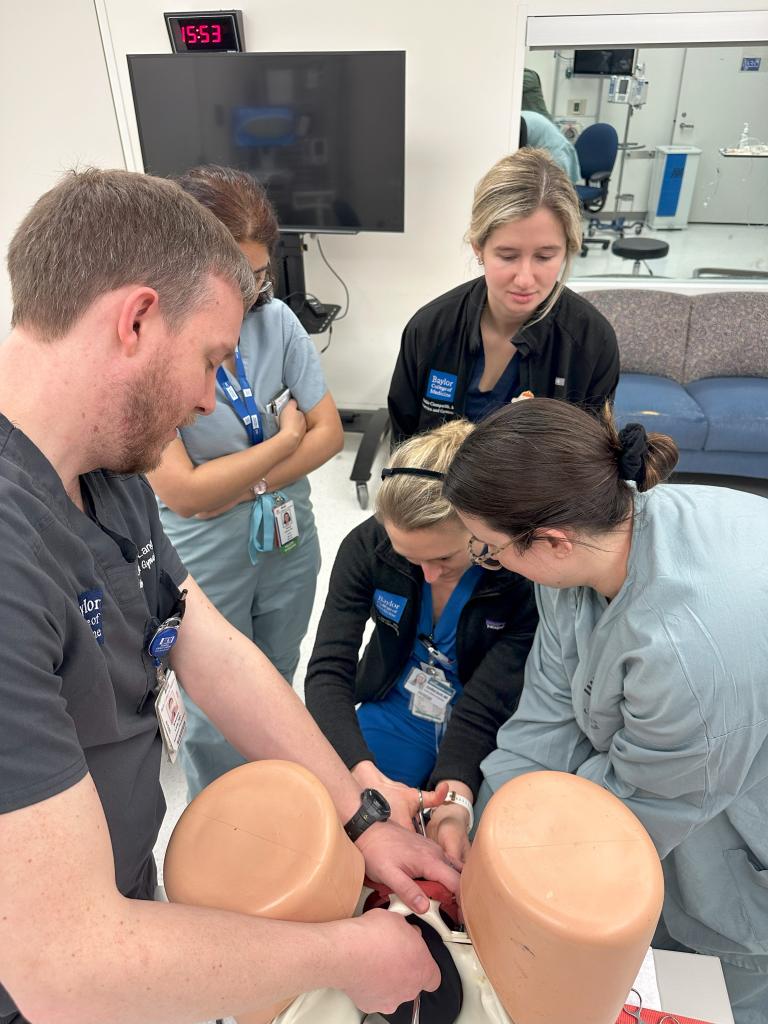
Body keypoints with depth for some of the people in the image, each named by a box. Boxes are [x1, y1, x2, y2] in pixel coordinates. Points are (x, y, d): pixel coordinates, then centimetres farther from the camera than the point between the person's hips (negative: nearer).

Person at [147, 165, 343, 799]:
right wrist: (285, 439, -14)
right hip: (205, 569, -4)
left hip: (289, 546, 5)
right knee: (219, 722, 17)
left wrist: (242, 487, -17)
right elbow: (183, 492, -23)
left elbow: (329, 433, -6)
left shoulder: (276, 320, -9)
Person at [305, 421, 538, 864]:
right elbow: (328, 672, -21)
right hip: (395, 713, 2)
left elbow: (485, 705, -25)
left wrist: (456, 799, -41)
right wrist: (368, 776, -36)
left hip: (487, 732, -1)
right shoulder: (368, 545, -18)